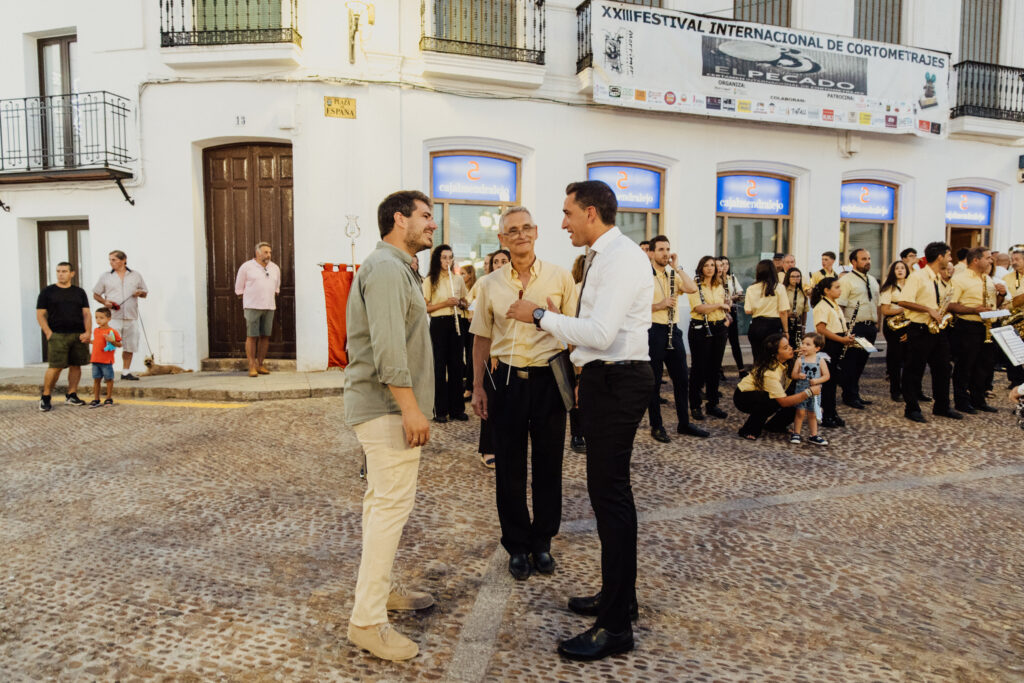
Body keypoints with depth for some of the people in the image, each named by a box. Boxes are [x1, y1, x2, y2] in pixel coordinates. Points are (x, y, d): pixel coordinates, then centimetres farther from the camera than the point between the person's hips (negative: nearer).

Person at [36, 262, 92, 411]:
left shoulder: (79, 292, 14)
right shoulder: (47, 291, 7)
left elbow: (87, 313, 11)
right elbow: (40, 314, 4)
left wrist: (88, 332, -2)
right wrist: (48, 333, -8)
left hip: (78, 335, 3)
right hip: (57, 336, -3)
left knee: (76, 365, 4)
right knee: (56, 367, -9)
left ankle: (71, 395, 15)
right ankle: (45, 397, 3)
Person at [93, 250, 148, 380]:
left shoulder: (136, 275, 12)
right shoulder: (105, 277, 8)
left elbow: (145, 293, 18)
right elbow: (96, 294, 12)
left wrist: (140, 293, -5)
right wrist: (105, 302, -8)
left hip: (131, 318, 2)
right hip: (112, 317, -2)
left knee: (130, 346, 6)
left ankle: (126, 372, 18)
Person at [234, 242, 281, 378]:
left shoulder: (275, 268, 13)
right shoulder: (247, 267, 0)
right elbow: (239, 288, 7)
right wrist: (246, 300, 9)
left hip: (269, 307, 4)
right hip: (252, 307, -4)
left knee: (265, 336, 3)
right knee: (252, 336, -6)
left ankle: (260, 364, 12)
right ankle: (252, 366, -3)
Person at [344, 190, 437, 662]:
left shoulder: (396, 268, 20)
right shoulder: (386, 268, -15)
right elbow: (388, 348, -25)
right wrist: (410, 407, -25)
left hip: (383, 406, 11)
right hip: (387, 406, -11)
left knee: (383, 499, 18)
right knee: (393, 503, -8)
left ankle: (379, 588, 31)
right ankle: (367, 620, 0)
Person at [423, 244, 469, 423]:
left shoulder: (458, 280, 11)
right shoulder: (430, 280, -1)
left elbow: (466, 304, 18)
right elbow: (425, 307, -5)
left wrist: (459, 303, -5)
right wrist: (445, 303, -16)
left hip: (455, 323, 4)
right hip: (438, 324, -4)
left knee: (456, 365, 6)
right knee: (439, 366, -2)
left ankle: (457, 408, 15)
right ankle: (440, 410, 6)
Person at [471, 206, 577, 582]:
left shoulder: (560, 278, 0)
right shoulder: (490, 284, 6)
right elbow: (482, 338, 10)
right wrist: (478, 386, 6)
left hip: (548, 379, -1)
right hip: (505, 380, 2)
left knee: (548, 465, 8)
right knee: (509, 467, 8)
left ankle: (542, 542, 27)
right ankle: (517, 546, 25)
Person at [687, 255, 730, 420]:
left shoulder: (719, 287, 14)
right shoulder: (695, 286, -6)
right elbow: (699, 308, -18)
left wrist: (726, 318, 9)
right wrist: (719, 305, -13)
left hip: (718, 329, 6)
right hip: (700, 329, -6)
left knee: (715, 368, 9)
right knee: (699, 368, -2)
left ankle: (712, 405, 18)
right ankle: (695, 406, 8)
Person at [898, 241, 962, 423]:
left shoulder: (941, 280, 16)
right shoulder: (917, 276, -11)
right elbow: (903, 301, -20)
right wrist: (929, 310, -21)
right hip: (920, 330, -8)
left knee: (942, 368, 12)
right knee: (914, 370, 0)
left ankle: (941, 406, 25)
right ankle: (912, 409, 8)